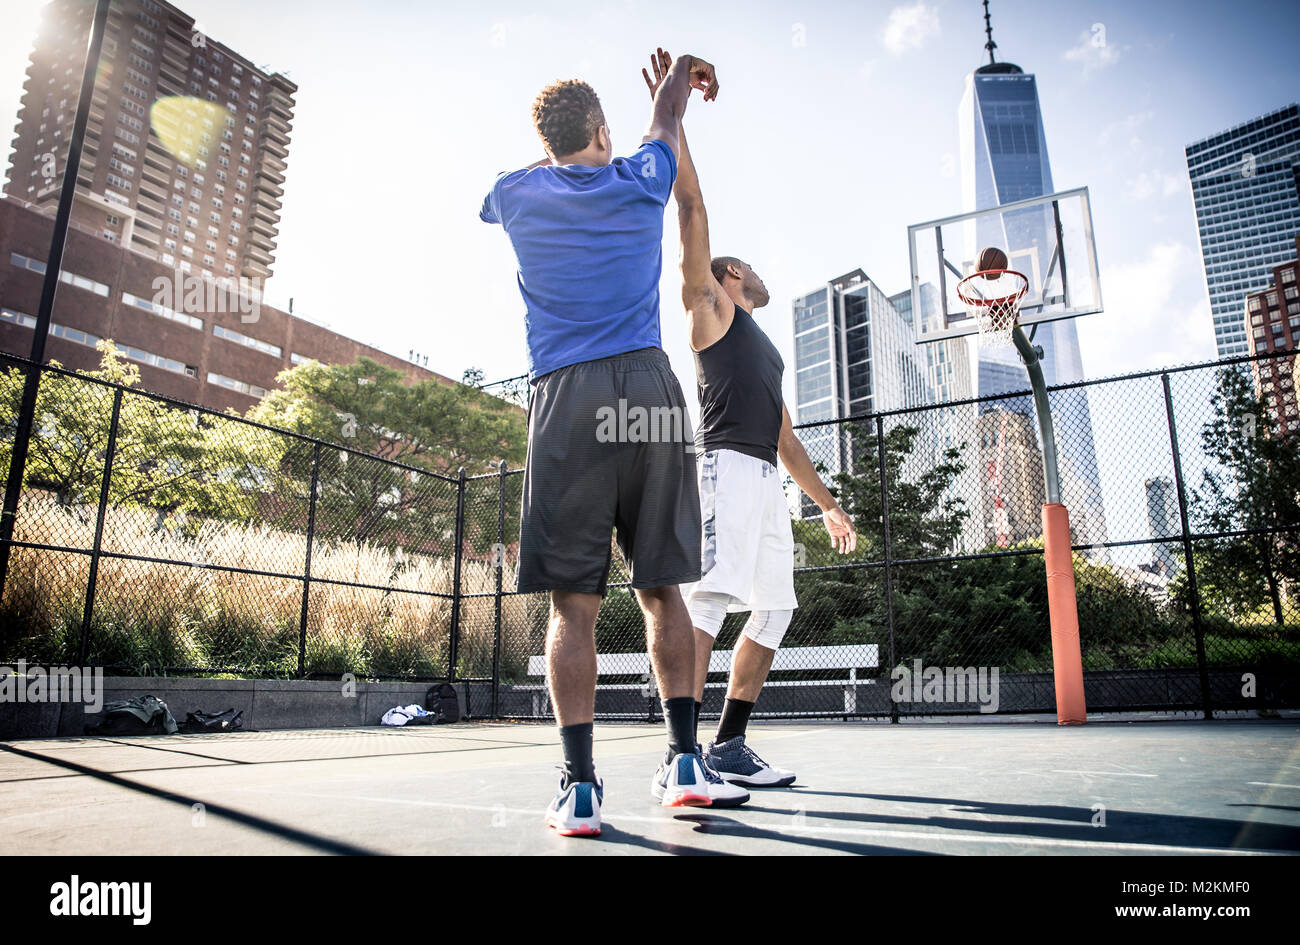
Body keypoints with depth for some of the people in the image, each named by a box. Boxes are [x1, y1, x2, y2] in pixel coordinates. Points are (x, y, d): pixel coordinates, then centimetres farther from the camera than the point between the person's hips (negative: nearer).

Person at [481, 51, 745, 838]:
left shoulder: (517, 195, 13)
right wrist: (686, 69, 57)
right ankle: (685, 761, 8)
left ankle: (581, 786, -2)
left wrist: (556, 149, 58)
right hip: (648, 388, 1)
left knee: (573, 603, -1)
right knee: (662, 588, 7)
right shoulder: (640, 179, 14)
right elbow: (667, 118, 36)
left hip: (564, 400, 0)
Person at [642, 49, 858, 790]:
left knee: (774, 610, 5)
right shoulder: (710, 305, 13)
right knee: (709, 599, -18)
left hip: (767, 477, 8)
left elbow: (784, 434, 31)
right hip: (727, 464, -8)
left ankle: (730, 745, 10)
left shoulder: (767, 351, 32)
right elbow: (693, 209, 5)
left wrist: (828, 503, 28)